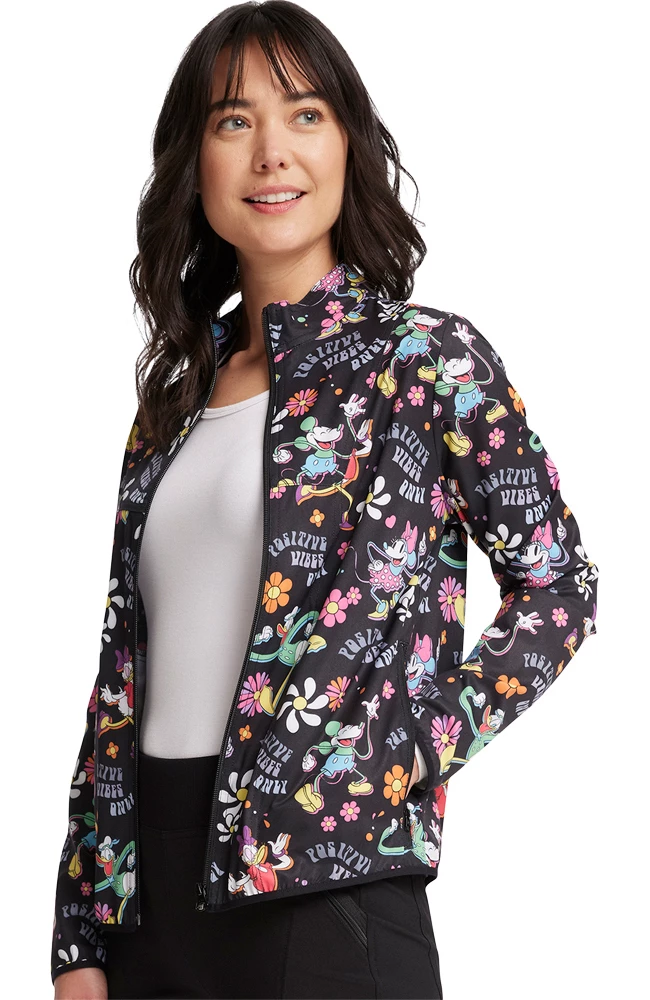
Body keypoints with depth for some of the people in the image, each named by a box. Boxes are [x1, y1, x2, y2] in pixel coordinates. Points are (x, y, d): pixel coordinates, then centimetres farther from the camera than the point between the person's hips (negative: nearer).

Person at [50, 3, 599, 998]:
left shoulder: (429, 356, -3)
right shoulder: (177, 392, 12)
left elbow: (558, 583, -1)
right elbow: (125, 670, 10)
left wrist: (415, 757, -11)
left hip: (325, 887, -5)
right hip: (149, 884, 5)